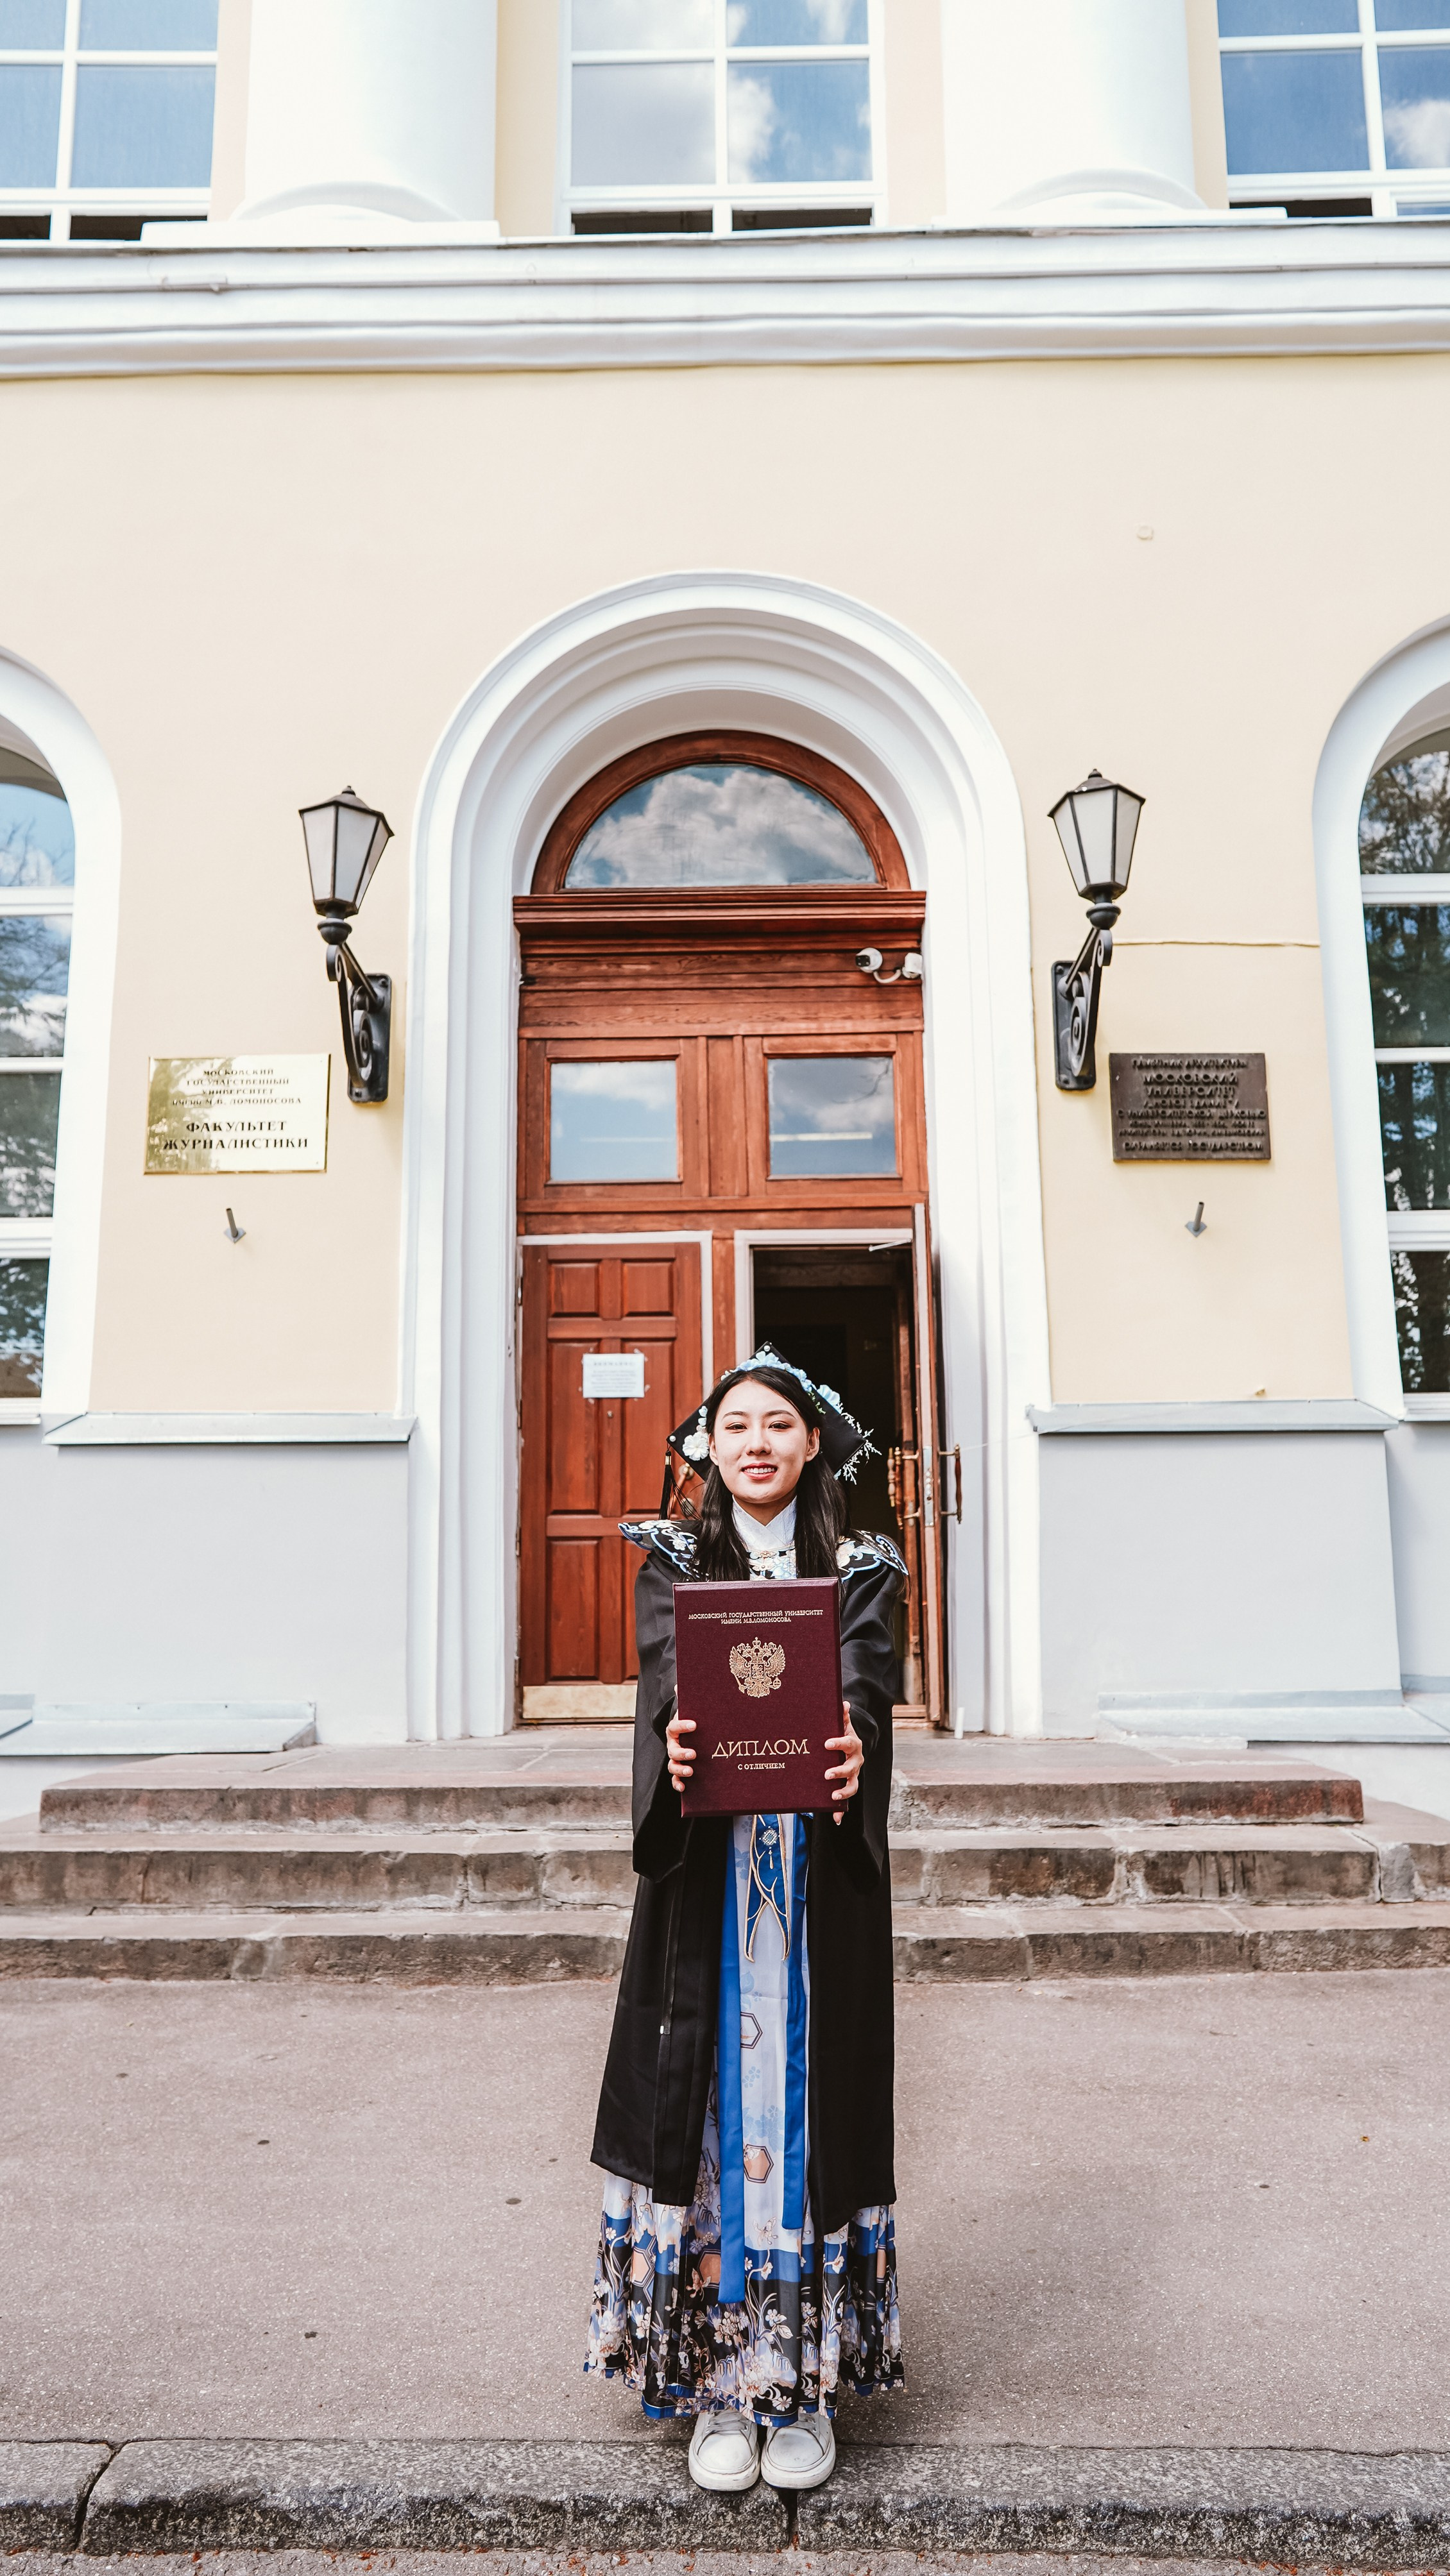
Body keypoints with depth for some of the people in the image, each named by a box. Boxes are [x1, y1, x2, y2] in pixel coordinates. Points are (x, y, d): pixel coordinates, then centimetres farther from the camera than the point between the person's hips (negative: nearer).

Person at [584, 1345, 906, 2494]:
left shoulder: (858, 1566, 7)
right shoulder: (675, 1561, 8)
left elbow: (866, 1674, -10)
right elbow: (667, 1665, -10)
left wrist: (854, 1742, -33)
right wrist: (678, 1733, -33)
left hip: (823, 1871, 0)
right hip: (704, 1867, 0)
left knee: (810, 2095, 5)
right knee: (708, 2096, 4)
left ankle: (806, 2382, 19)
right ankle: (719, 2382, 18)